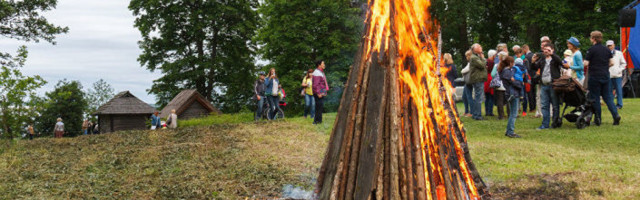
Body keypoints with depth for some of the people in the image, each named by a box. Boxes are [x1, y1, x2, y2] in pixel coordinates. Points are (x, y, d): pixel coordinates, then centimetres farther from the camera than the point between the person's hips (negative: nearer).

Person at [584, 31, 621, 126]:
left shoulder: (591, 50, -11)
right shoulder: (607, 50, 7)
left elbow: (586, 63, -14)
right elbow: (610, 63, 11)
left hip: (594, 77, -5)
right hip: (606, 76, 5)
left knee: (595, 98, 3)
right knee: (607, 97, 11)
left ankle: (598, 119, 6)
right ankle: (615, 114, -4)